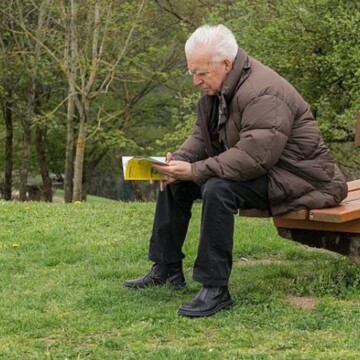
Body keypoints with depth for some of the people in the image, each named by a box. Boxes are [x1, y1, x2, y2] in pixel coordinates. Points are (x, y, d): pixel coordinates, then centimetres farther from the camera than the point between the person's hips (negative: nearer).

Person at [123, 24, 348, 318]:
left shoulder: (264, 93, -26)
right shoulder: (216, 89, 5)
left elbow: (253, 156, -35)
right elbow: (201, 136, 12)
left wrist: (195, 171, -33)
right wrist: (179, 159, -10)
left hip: (294, 176, -10)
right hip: (248, 170, 10)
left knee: (218, 189, -34)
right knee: (174, 181, 7)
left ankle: (216, 289, -28)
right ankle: (166, 269, 14)